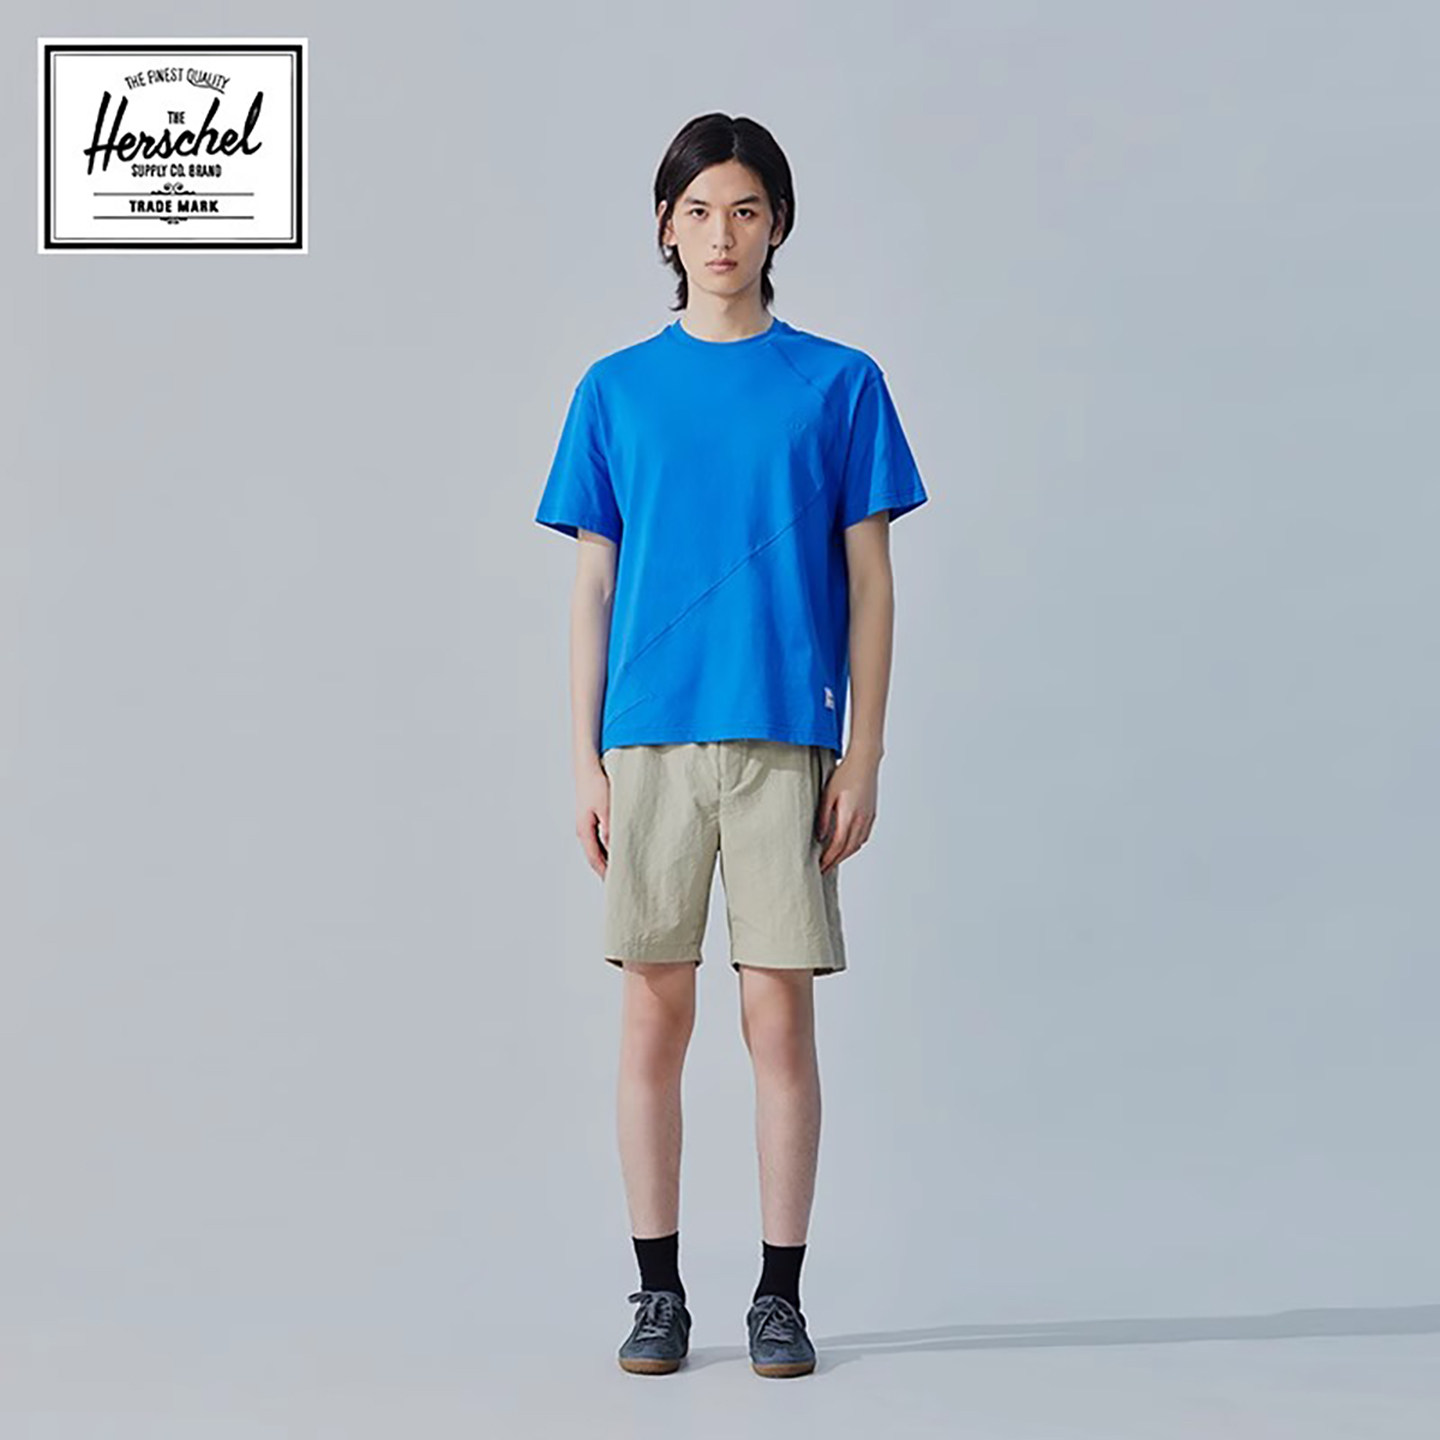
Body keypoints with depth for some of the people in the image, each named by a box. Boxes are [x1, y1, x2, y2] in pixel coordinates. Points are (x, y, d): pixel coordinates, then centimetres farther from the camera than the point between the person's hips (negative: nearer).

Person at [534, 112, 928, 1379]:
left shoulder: (839, 384, 5)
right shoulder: (617, 392, 9)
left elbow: (870, 582, 4)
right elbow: (593, 587, 8)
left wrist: (864, 756, -2)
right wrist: (586, 761, 2)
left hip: (786, 738, -1)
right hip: (651, 739, 1)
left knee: (782, 1011, 1)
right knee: (655, 1011, 4)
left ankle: (781, 1296, 13)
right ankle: (659, 1291, 16)